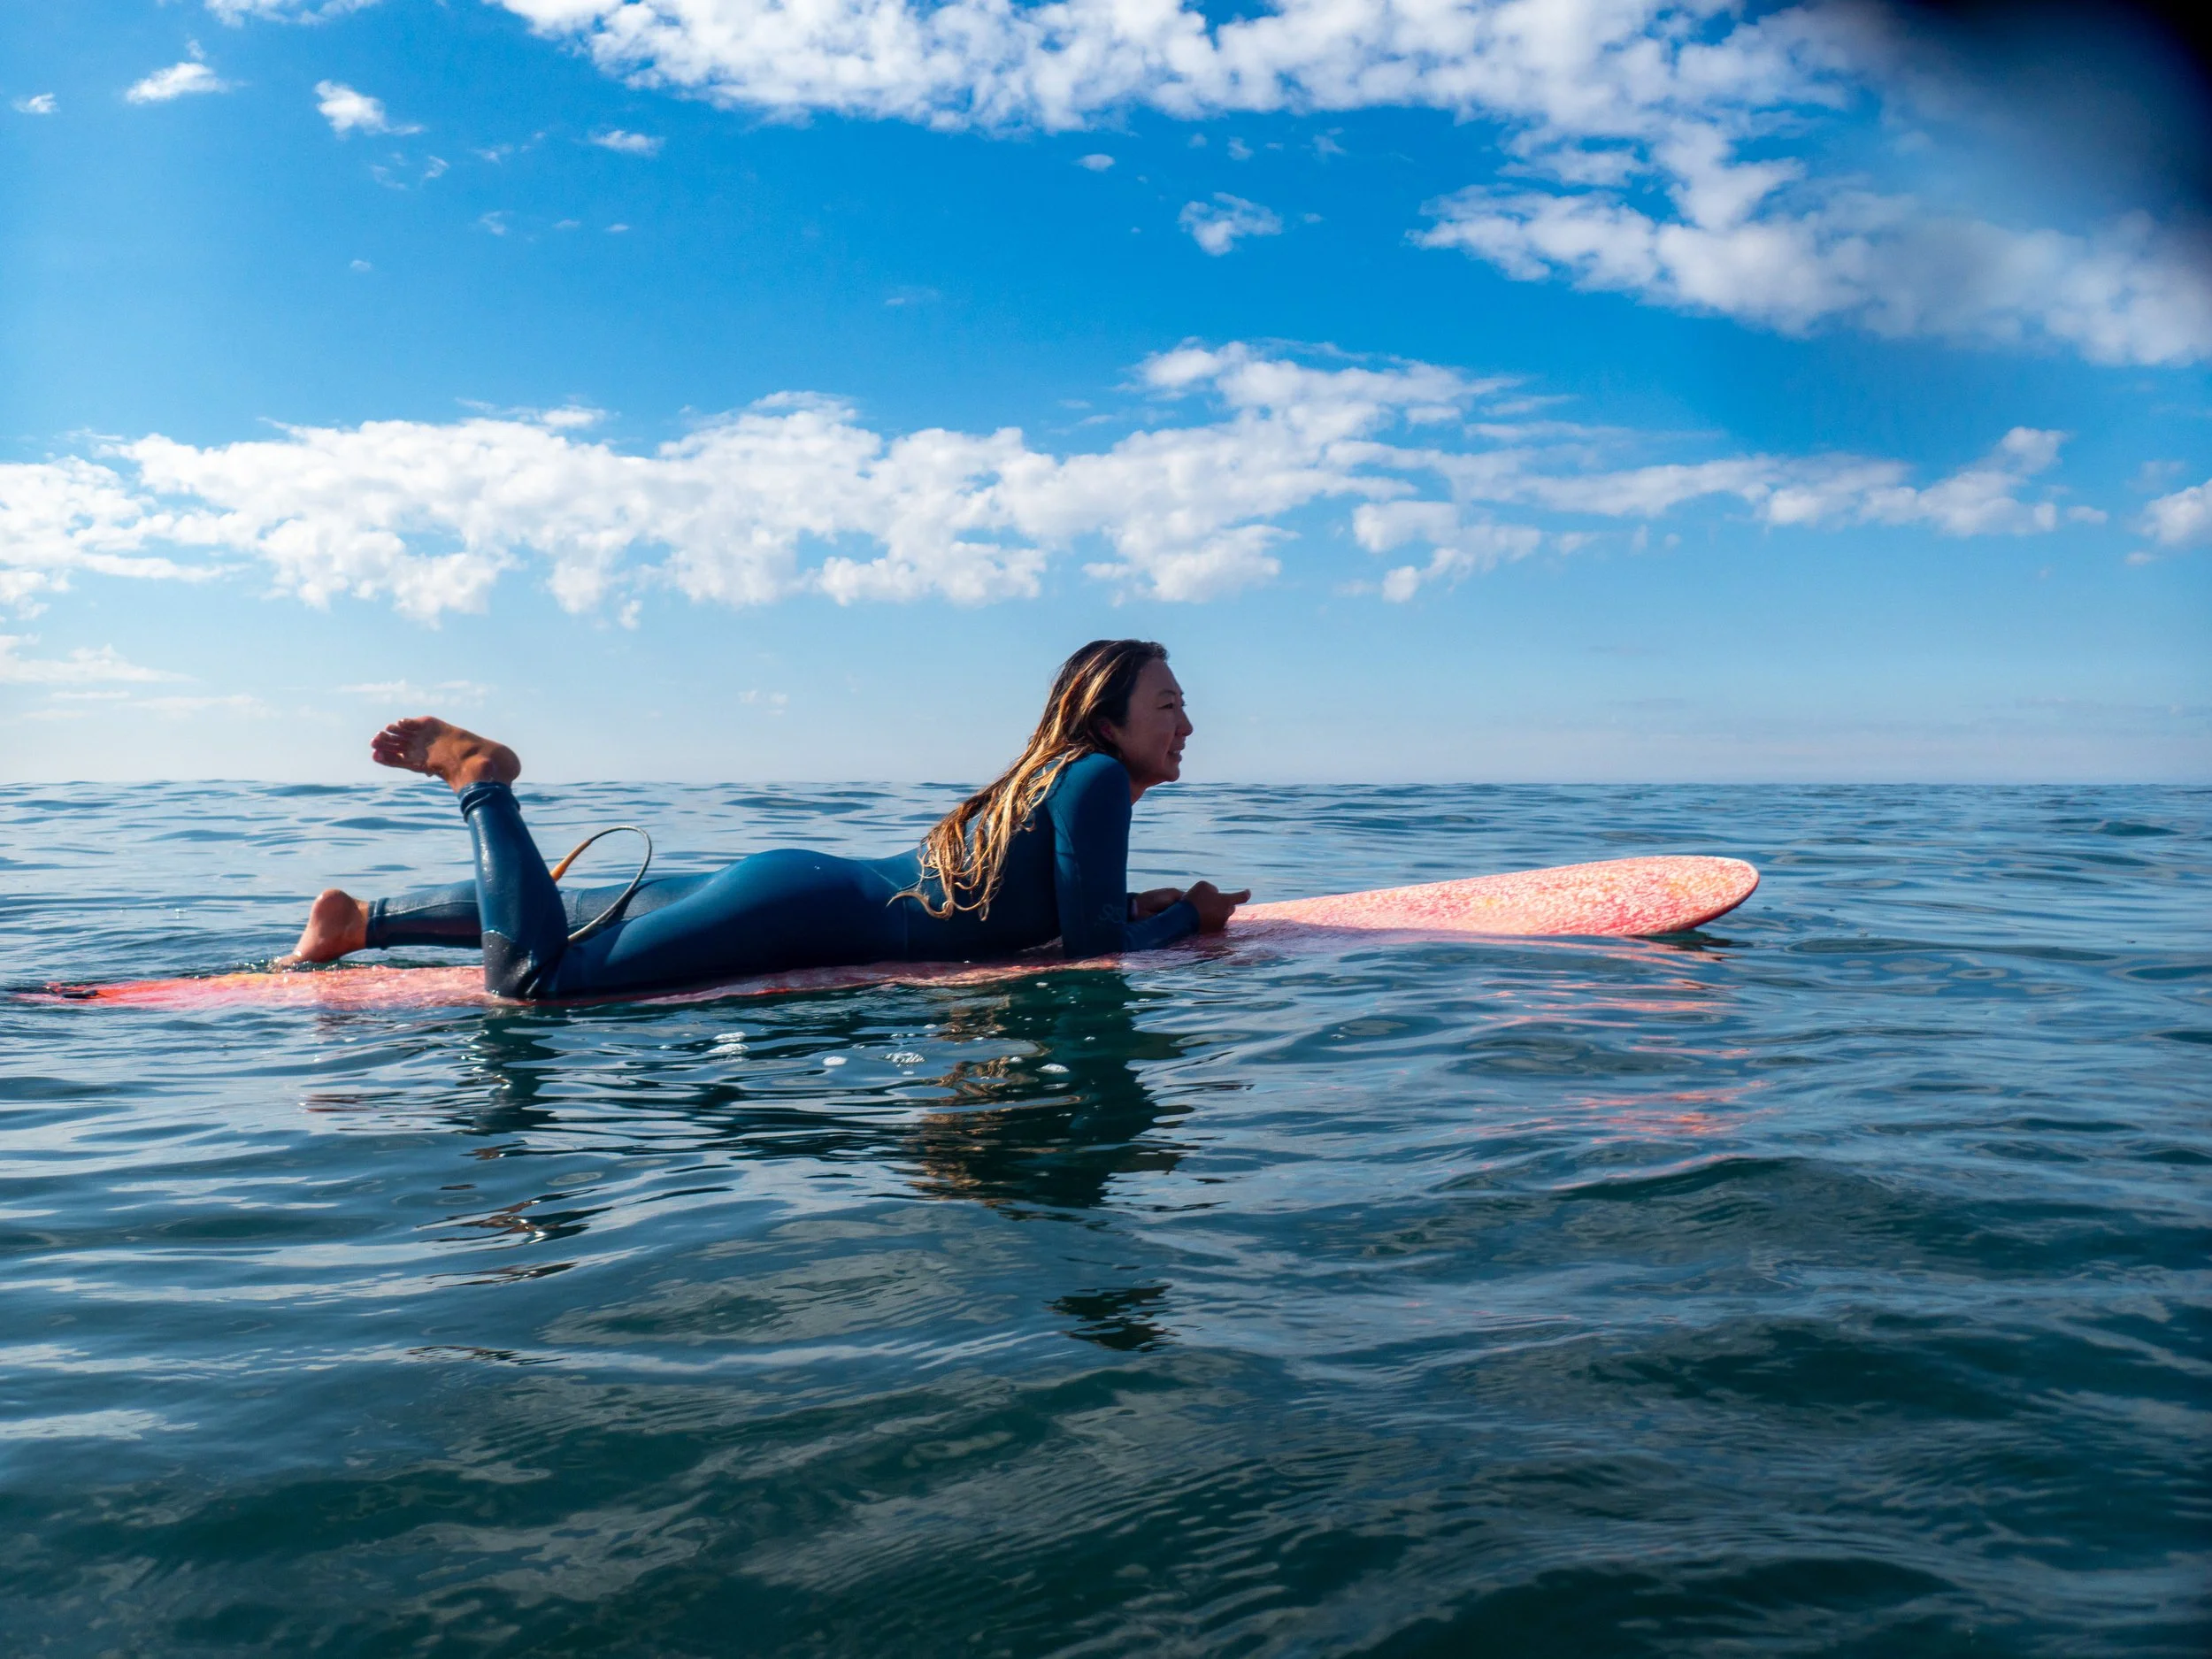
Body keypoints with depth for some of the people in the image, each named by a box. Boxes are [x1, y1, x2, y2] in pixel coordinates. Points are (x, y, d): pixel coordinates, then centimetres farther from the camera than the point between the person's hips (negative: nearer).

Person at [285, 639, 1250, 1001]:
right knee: (532, 976, -16)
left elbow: (1047, 905, 27)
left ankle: (358, 920, 28)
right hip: (802, 912, -10)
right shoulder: (1098, 778, -11)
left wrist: (1130, 906, 17)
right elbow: (1093, 944, -15)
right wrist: (1187, 917, 0)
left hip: (796, 885, 10)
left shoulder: (1052, 776, 17)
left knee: (569, 920, 19)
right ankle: (479, 778, -1)